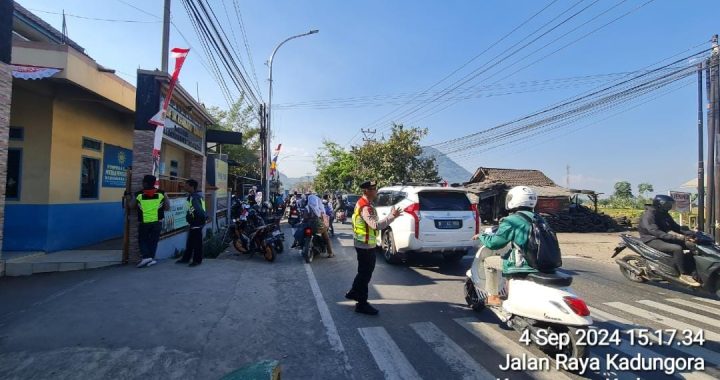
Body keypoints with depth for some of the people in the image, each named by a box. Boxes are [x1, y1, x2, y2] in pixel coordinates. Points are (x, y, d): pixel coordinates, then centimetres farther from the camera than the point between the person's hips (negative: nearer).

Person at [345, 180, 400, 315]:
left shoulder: (362, 203, 9)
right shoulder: (366, 207, -24)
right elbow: (376, 225, -35)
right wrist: (392, 216, -30)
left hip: (363, 244, 10)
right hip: (366, 245, -10)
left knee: (364, 271, 24)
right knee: (366, 273, 1)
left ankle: (353, 292, 39)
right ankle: (362, 304, 14)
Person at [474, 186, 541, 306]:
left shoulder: (511, 221, -14)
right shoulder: (538, 219, 8)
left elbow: (494, 242, -15)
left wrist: (481, 236, 4)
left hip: (522, 264, -7)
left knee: (489, 261, 12)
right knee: (504, 254, 31)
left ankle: (493, 297, 14)